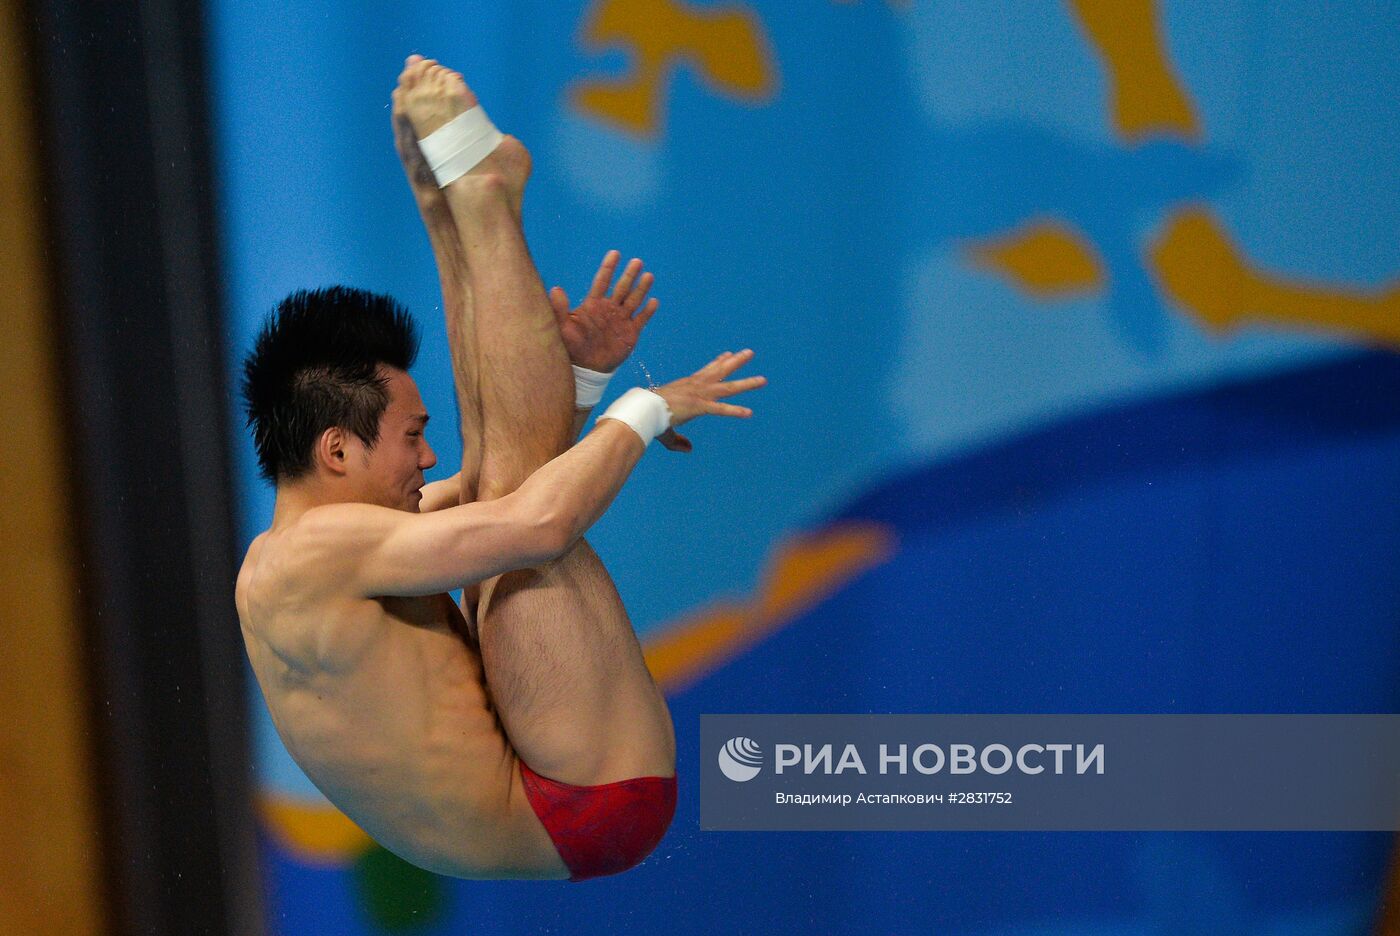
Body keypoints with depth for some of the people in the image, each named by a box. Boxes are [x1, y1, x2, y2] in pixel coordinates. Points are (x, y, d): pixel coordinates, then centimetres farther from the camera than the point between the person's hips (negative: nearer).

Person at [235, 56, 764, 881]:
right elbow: (536, 521, -27)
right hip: (593, 806, -9)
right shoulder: (317, 552, -18)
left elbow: (483, 483, 19)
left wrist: (582, 365, 9)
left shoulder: (301, 552, 12)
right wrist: (648, 408, -12)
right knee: (513, 471, -12)